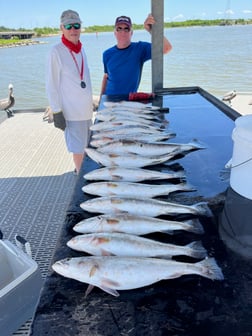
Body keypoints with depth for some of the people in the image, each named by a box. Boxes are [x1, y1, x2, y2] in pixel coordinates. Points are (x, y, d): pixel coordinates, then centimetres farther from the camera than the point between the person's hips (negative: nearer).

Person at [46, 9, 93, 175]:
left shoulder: (81, 49, 8)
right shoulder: (56, 51, -12)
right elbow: (51, 85, -12)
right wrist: (57, 112, -16)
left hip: (86, 108, 7)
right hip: (71, 110, -7)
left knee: (85, 145, 17)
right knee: (78, 148, 0)